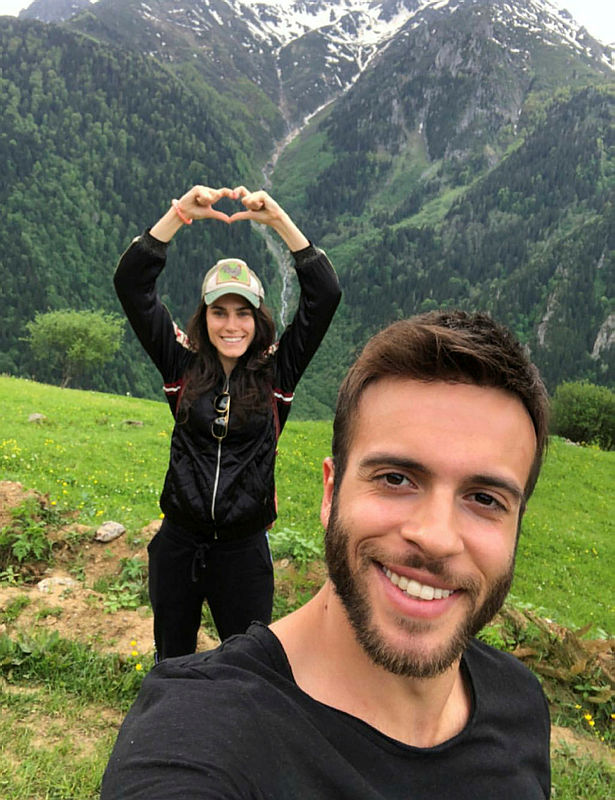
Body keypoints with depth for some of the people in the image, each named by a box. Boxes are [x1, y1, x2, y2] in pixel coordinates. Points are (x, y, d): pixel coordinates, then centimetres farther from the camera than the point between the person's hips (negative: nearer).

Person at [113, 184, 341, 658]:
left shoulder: (277, 372, -5)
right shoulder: (183, 365, -3)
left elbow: (325, 294, -12)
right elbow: (131, 283, -8)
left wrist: (279, 220, -19)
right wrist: (181, 213, -17)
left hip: (244, 549, -1)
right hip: (178, 544, 2)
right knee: (171, 664, 21)